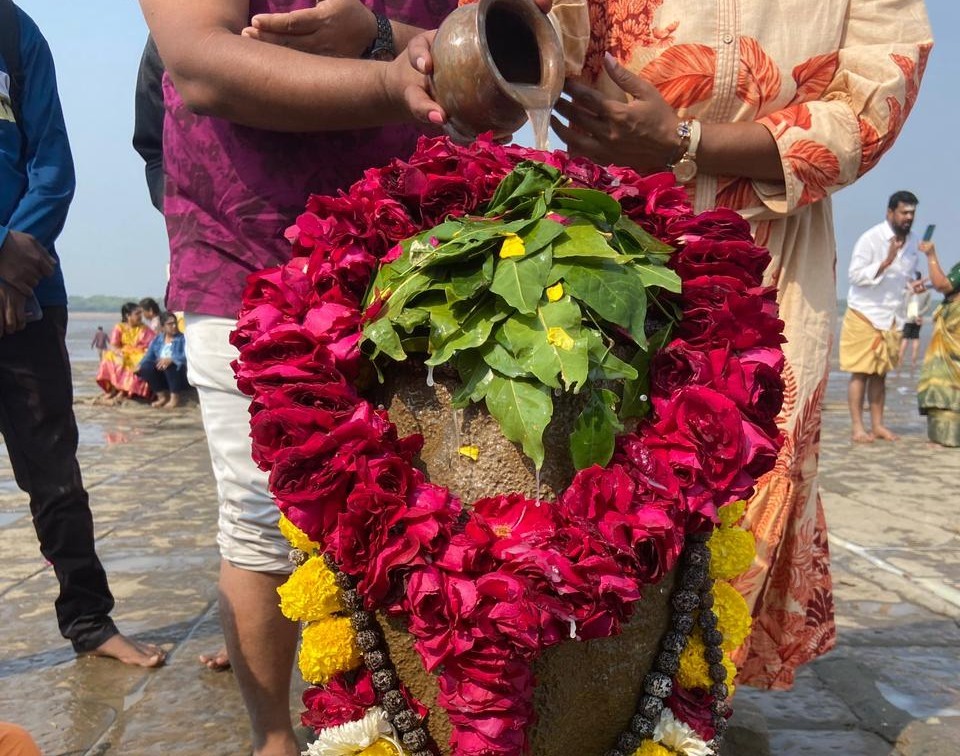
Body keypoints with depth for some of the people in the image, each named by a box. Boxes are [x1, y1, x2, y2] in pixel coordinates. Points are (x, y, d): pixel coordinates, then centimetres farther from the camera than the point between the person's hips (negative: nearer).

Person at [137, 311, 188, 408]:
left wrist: (171, 359, -37)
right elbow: (149, 355, 4)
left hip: (178, 372, -4)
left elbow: (186, 356, -19)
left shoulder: (183, 338, -1)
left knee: (170, 364, -34)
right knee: (146, 367, -21)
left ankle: (175, 398, -21)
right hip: (160, 371, 4)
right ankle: (162, 396, -8)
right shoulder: (157, 339, 13)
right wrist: (140, 366, -16)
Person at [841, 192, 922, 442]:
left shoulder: (911, 242, 8)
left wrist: (911, 284, 0)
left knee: (880, 374, 10)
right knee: (861, 373, -3)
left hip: (892, 317, 6)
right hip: (865, 314, -6)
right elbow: (856, 275, -17)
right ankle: (857, 427, 1)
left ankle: (877, 425, 16)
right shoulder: (871, 239, -12)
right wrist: (886, 262, -27)